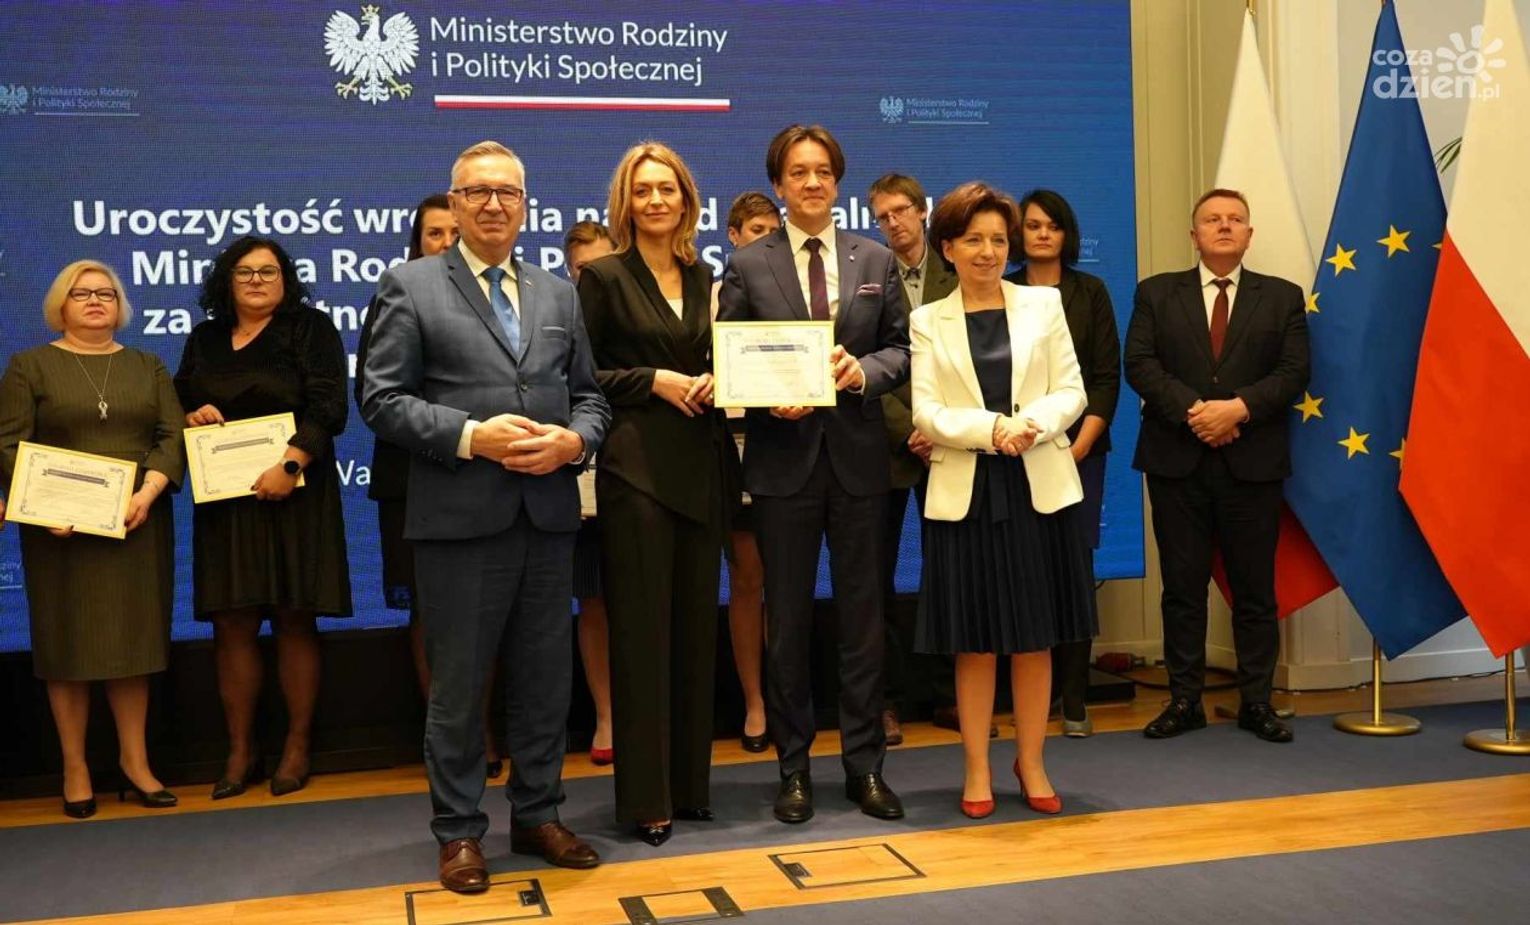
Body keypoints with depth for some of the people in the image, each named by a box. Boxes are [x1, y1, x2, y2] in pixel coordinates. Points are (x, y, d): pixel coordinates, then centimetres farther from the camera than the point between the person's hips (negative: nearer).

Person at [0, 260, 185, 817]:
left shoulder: (147, 367, 13)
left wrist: (149, 491, -13)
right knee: (68, 642, 2)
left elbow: (173, 437, 3)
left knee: (133, 638, 5)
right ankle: (74, 767, 9)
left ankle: (134, 760, 12)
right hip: (62, 527, -2)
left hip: (137, 524, 2)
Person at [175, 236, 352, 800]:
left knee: (294, 622, 1)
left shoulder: (311, 329, 2)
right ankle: (240, 751, 11)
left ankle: (297, 747, 10)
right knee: (232, 626, 2)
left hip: (292, 495, -4)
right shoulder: (204, 339, 15)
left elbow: (328, 408, -8)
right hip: (224, 501, 4)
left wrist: (289, 464, -20)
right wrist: (192, 416, -2)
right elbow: (177, 404, 21)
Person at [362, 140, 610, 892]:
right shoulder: (410, 286, 2)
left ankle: (537, 816, 26)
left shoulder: (558, 293, 15)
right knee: (458, 686, 5)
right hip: (459, 518, -4)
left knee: (545, 680, 12)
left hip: (548, 516, 4)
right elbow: (382, 398, -5)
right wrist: (469, 436, -16)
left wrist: (573, 441, -7)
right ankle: (459, 831, 19)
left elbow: (590, 395, 14)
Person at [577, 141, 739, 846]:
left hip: (702, 466, 5)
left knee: (696, 625, 9)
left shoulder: (701, 277, 13)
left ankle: (689, 782, 20)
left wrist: (712, 382, 0)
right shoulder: (603, 277, -2)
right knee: (641, 630, -2)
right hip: (636, 466, -5)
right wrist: (655, 381, -13)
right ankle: (645, 796, 7)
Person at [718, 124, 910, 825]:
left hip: (857, 456, 2)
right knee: (788, 618, 6)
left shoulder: (876, 261, 9)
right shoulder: (748, 267, 3)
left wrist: (862, 369, -12)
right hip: (783, 458, -1)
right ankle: (794, 766, 18)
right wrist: (768, 397, -16)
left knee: (861, 612, 7)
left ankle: (865, 763, 18)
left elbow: (901, 348, 8)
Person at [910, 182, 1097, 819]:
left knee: (1035, 639, 6)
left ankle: (1031, 764, 19)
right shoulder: (927, 322, 5)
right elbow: (925, 413, -4)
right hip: (964, 492, -1)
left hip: (1040, 487, 1)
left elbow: (1070, 391, 3)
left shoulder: (1044, 304, 8)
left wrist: (1032, 424, -17)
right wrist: (991, 429, -19)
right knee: (975, 642, 4)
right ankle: (977, 770, 15)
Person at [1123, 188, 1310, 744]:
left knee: (1255, 588, 5)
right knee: (1182, 587, 4)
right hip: (1177, 461, 0)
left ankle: (1257, 702, 15)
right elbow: (1140, 364, -2)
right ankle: (1184, 700, 13)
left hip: (1252, 462, 0)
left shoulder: (1283, 297, 10)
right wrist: (1193, 410, -15)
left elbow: (1294, 372, 0)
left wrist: (1239, 407, -15)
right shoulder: (1156, 293, 9)